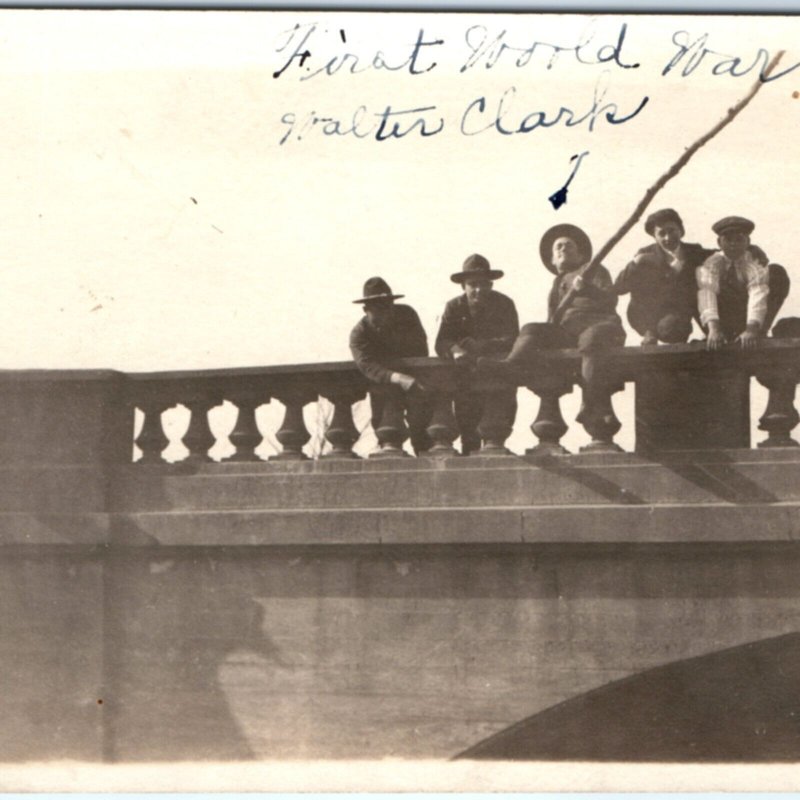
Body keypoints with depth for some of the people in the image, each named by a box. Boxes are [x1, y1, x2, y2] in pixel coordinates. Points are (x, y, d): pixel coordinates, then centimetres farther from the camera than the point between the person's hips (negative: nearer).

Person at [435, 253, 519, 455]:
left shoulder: (504, 304, -3)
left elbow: (512, 340, -16)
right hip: (466, 369, 1)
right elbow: (441, 344, -9)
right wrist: (455, 350, -33)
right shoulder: (454, 307, 2)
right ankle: (469, 447, -6)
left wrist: (482, 346, -33)